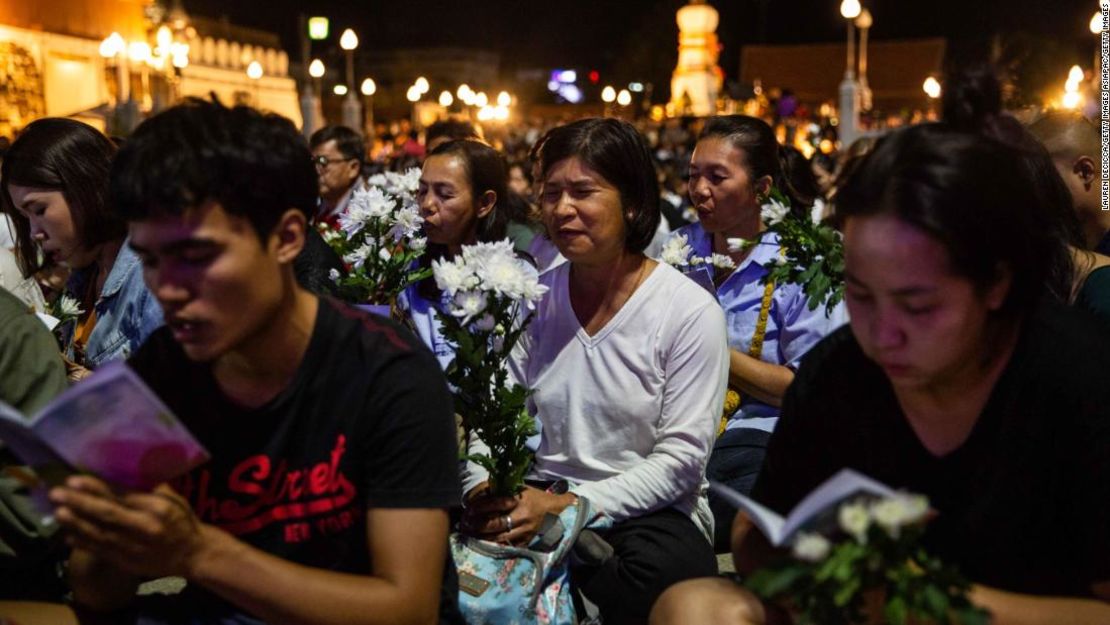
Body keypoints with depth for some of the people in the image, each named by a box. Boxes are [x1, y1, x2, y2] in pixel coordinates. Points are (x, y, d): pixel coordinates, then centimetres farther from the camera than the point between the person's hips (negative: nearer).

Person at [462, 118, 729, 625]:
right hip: (542, 500, 3)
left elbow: (681, 458, -11)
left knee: (659, 571, -37)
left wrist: (569, 507, -21)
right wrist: (482, 490, -15)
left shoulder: (691, 312, -7)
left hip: (649, 511, -2)